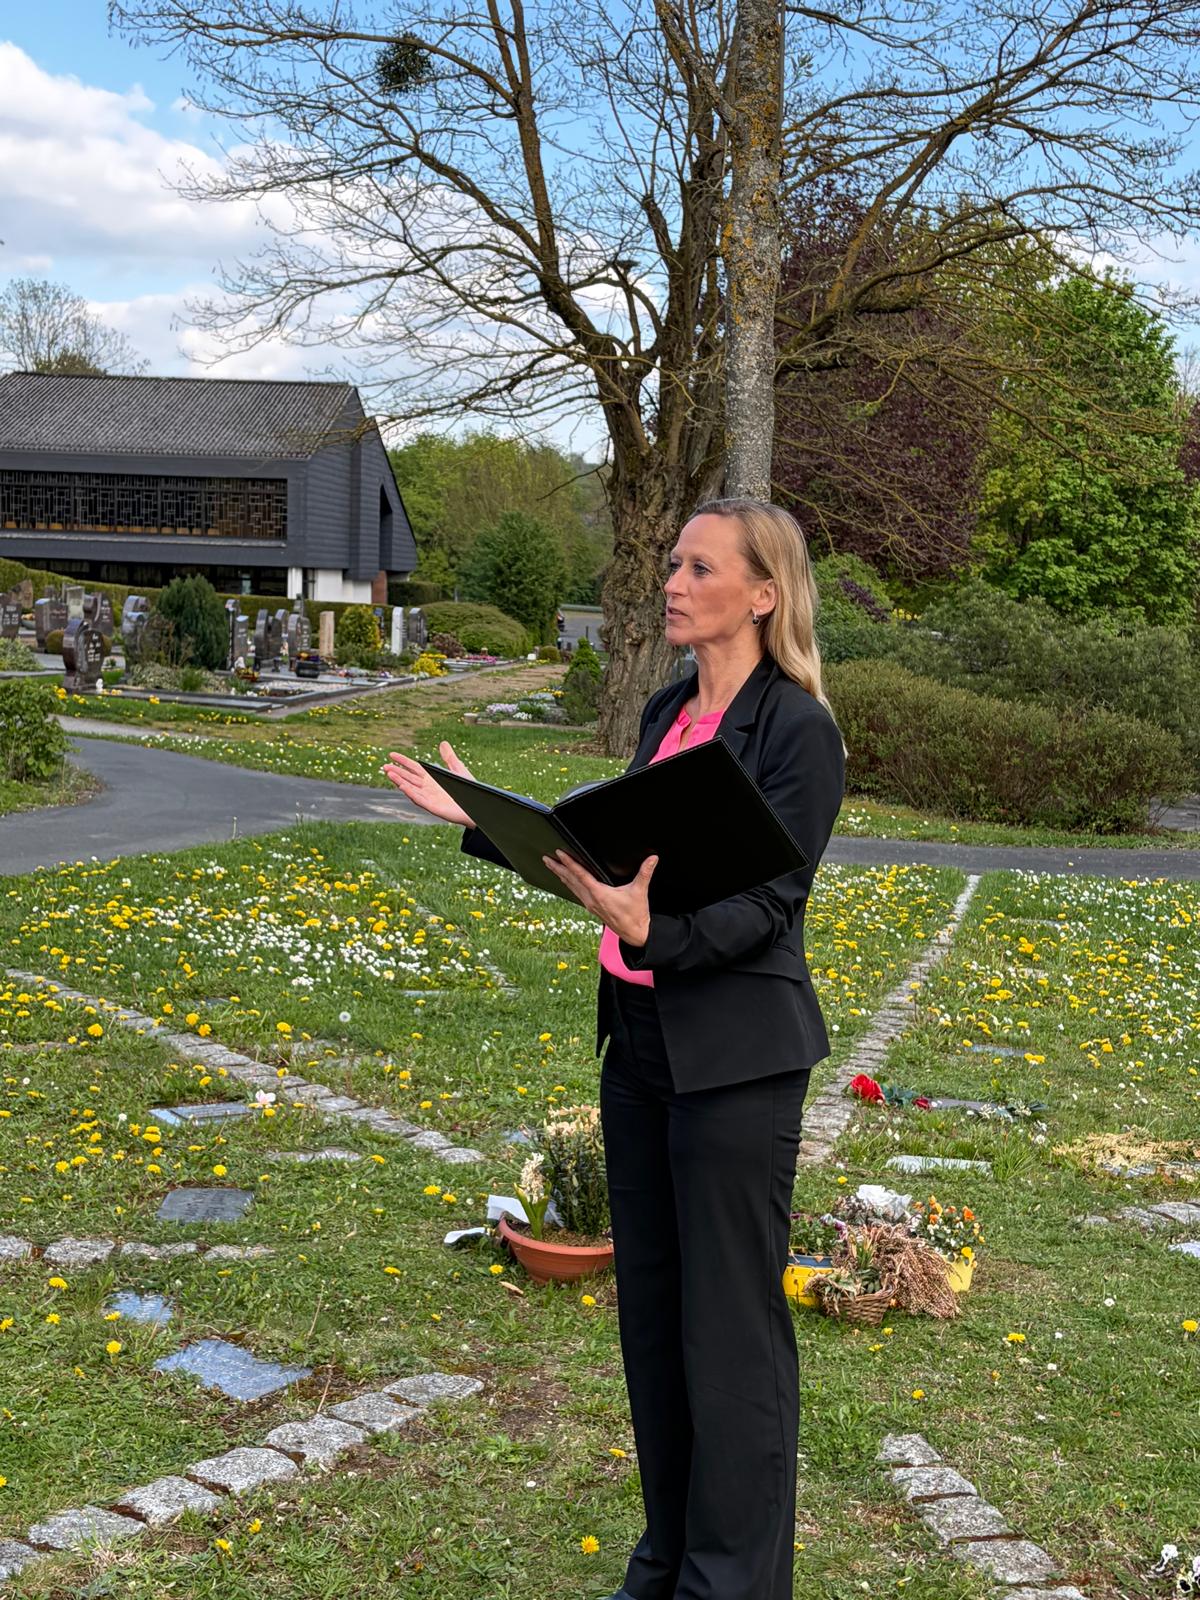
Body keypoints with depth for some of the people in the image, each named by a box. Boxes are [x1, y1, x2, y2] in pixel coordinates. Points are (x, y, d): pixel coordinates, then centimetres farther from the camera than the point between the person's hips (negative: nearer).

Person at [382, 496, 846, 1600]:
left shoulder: (797, 729, -13)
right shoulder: (666, 712, 11)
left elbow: (765, 903, -19)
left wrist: (650, 931, -36)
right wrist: (486, 821, 11)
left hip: (734, 1058, -8)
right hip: (639, 1039, 8)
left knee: (730, 1322, 3)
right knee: (650, 1303, 17)